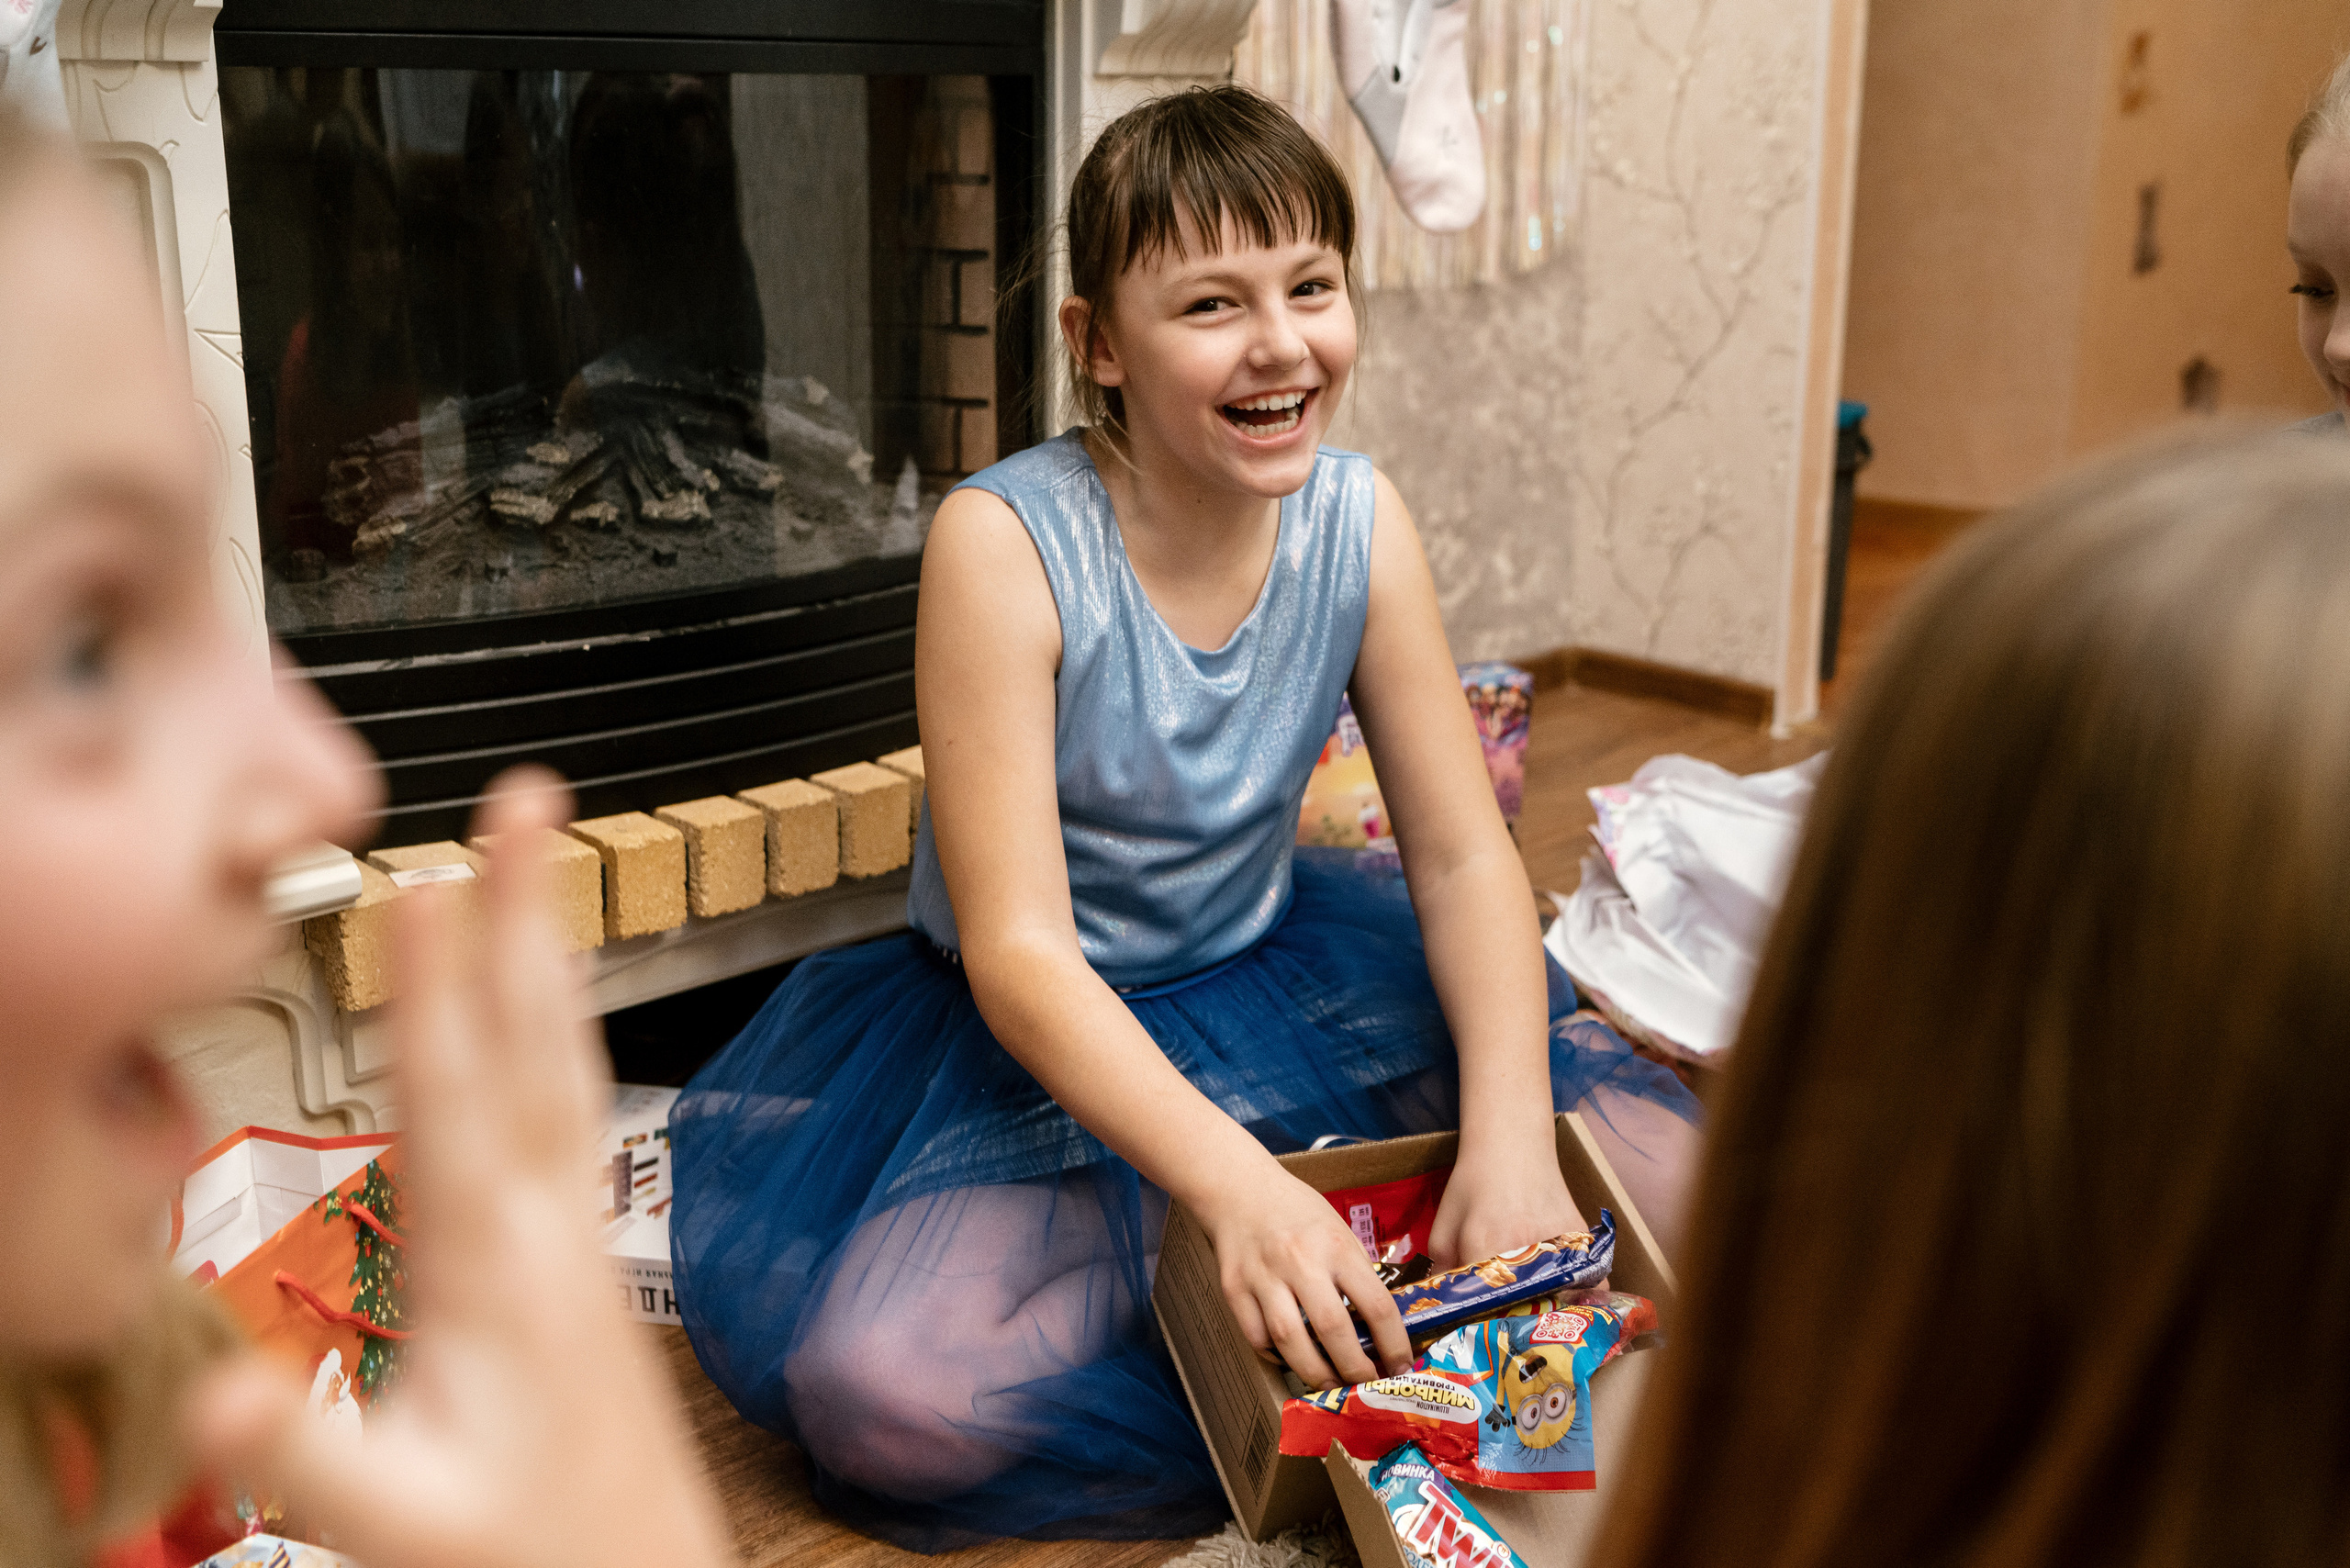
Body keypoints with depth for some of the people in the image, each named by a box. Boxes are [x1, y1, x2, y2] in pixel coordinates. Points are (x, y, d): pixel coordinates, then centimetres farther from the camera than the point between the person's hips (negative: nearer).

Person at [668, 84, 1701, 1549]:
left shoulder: (1359, 519, -9)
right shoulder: (1006, 542, -23)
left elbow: (1466, 854, -6)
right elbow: (1016, 949, -26)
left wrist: (1510, 1134, -23)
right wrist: (1237, 1181, -40)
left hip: (1275, 981, 4)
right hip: (1039, 1032, -3)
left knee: (1661, 1162, -10)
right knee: (879, 1383, -30)